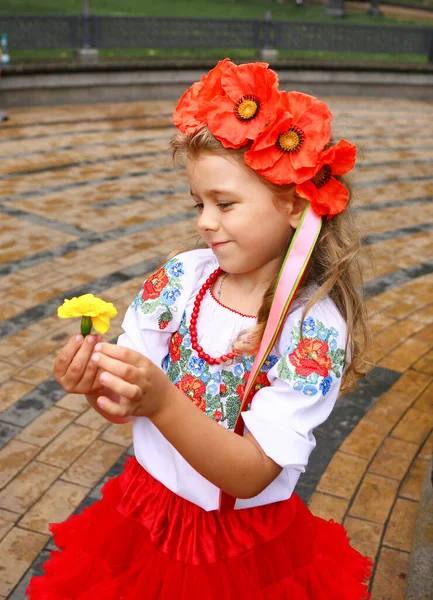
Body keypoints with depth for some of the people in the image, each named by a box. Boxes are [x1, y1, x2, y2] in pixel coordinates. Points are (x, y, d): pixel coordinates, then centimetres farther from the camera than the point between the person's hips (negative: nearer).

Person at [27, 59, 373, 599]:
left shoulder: (315, 330, -21)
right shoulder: (180, 277, -11)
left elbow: (250, 477, -24)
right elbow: (126, 409, -5)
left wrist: (162, 402, -38)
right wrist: (99, 386, -27)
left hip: (244, 553, -3)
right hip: (144, 515, 4)